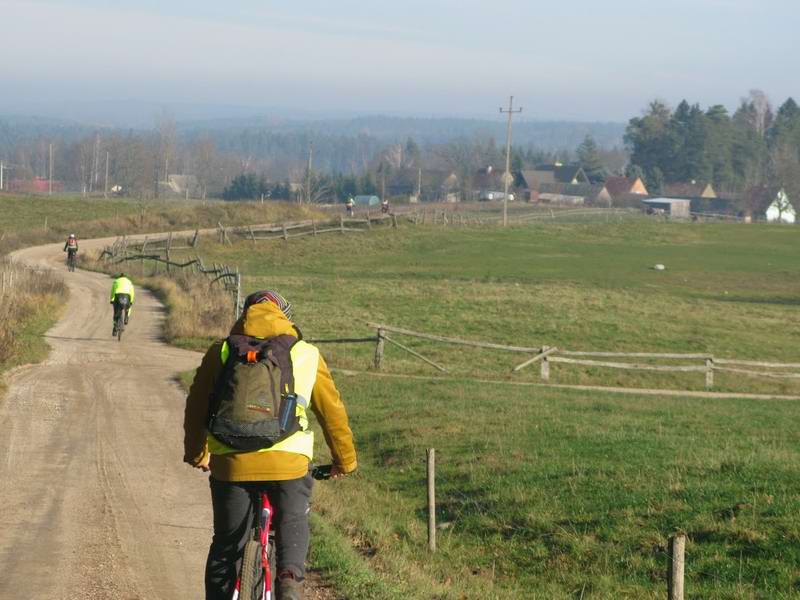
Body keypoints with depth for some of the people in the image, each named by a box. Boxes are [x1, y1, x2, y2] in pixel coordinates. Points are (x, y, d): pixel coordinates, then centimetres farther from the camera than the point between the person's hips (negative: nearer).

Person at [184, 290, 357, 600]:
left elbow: (196, 407, 17)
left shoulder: (221, 352, 12)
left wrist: (196, 454, 32)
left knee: (227, 542, 16)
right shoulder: (307, 355, 11)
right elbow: (332, 411, 15)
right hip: (288, 461, 0)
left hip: (231, 462, 0)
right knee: (293, 525, 21)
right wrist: (345, 461, 28)